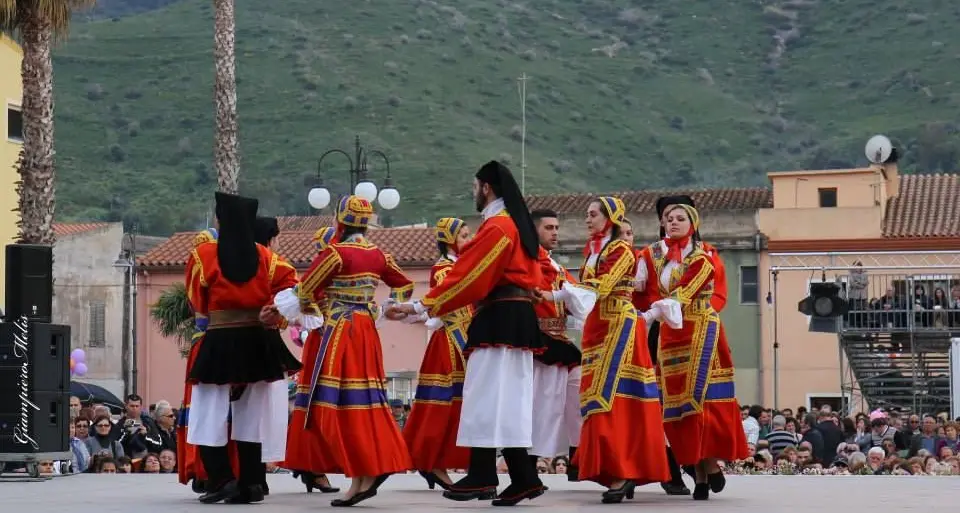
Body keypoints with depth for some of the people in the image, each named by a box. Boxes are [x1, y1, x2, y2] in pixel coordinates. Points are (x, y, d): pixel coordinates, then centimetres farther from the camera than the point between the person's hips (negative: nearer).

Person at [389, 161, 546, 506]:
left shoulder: (496, 227, -13)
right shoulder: (517, 225, 18)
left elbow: (466, 275, -16)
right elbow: (531, 277, 24)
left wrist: (421, 306, -14)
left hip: (498, 319, -10)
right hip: (518, 317, 10)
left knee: (488, 394, -9)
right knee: (508, 398, 7)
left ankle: (482, 478, -10)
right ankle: (522, 479, 2)